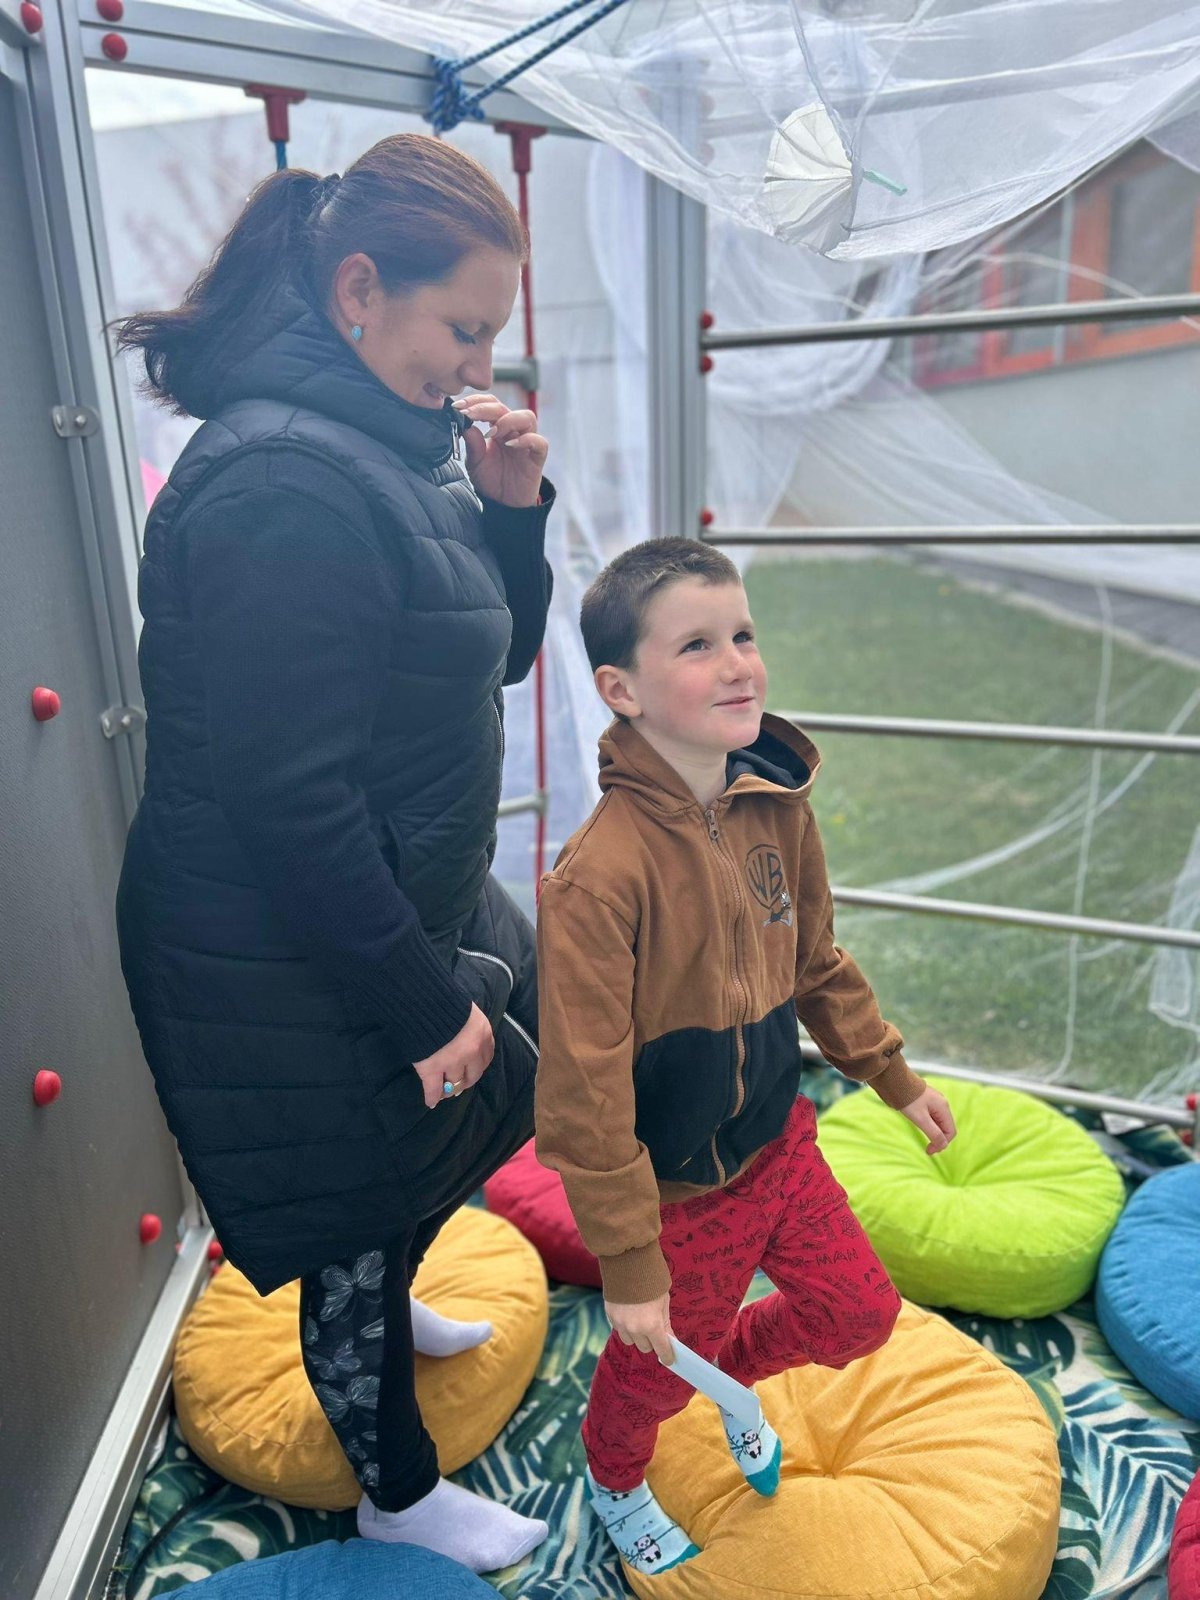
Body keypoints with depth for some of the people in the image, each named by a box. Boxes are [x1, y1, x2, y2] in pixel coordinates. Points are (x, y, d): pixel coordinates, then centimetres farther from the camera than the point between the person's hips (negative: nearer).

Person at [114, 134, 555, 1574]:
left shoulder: (389, 448, 5)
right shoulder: (283, 483, -26)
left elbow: (494, 659, 11)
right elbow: (287, 793, -28)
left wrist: (511, 508, -5)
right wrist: (420, 1004, -20)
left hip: (402, 908, 10)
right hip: (298, 978, -9)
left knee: (498, 1088, 28)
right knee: (358, 1216, 12)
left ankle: (380, 1307, 58)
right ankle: (398, 1494, 43)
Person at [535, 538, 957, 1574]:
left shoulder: (778, 807, -8)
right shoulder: (602, 874, -32)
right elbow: (585, 1095, -25)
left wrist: (895, 1077, 15)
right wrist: (627, 1264, -17)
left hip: (779, 1140, 6)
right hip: (679, 1189, -5)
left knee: (861, 1312, 19)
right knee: (657, 1370, 19)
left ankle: (735, 1372, 52)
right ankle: (616, 1483, 56)